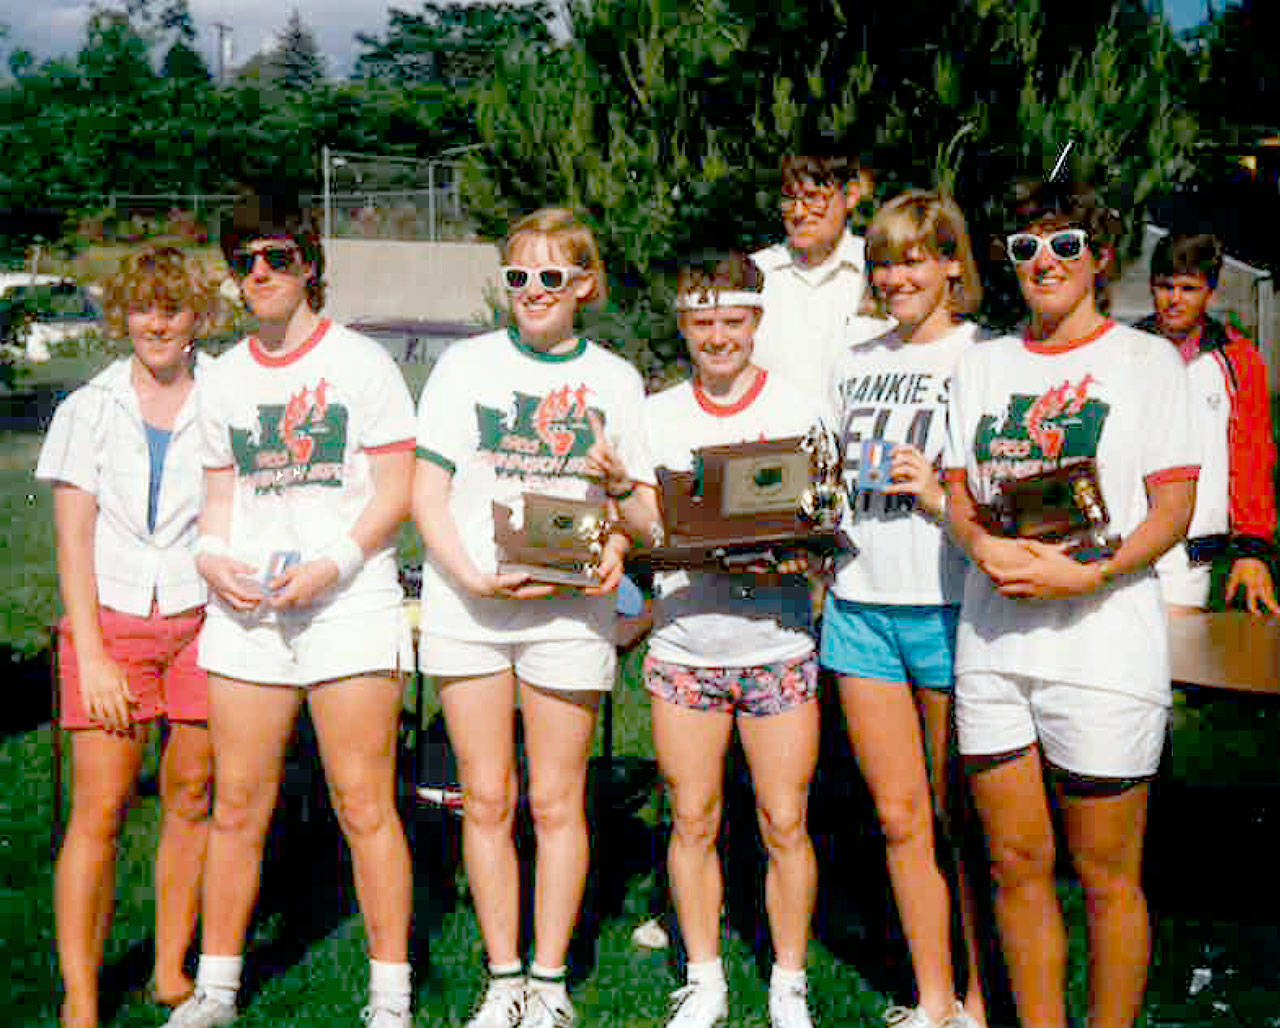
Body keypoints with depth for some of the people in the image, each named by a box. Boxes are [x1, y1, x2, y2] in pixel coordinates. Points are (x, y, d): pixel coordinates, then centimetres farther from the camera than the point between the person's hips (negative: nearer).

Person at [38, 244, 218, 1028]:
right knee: (99, 808, -5)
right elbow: (74, 542, 3)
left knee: (192, 797, 4)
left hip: (202, 619, 1)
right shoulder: (88, 410, 7)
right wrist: (92, 654, -5)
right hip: (110, 618, 0)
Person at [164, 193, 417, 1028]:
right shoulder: (225, 377, 16)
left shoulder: (361, 362, 2)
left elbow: (397, 490, -3)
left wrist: (331, 565, -15)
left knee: (364, 804, -5)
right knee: (238, 806, 6)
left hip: (349, 608, -4)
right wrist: (212, 556, -1)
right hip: (246, 612, 4)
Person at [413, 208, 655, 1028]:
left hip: (569, 609, 0)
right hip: (467, 605, 0)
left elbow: (641, 497, 11)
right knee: (486, 799, 4)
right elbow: (427, 492, 2)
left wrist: (617, 544, -12)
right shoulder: (468, 365, 7)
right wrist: (471, 576, -13)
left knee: (557, 801, 1)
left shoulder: (613, 378, 10)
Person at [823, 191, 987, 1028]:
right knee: (899, 814, 8)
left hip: (951, 607, -5)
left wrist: (943, 496, -16)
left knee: (962, 815, 2)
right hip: (861, 604, 5)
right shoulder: (854, 365, 16)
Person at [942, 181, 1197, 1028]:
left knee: (1108, 873, 1)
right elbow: (959, 494, 13)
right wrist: (987, 549, -9)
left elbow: (1174, 510, -4)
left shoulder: (1148, 358, 2)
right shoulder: (984, 363, 15)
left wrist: (1088, 575, -19)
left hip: (1104, 647, -4)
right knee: (1017, 864, 8)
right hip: (992, 643, 4)